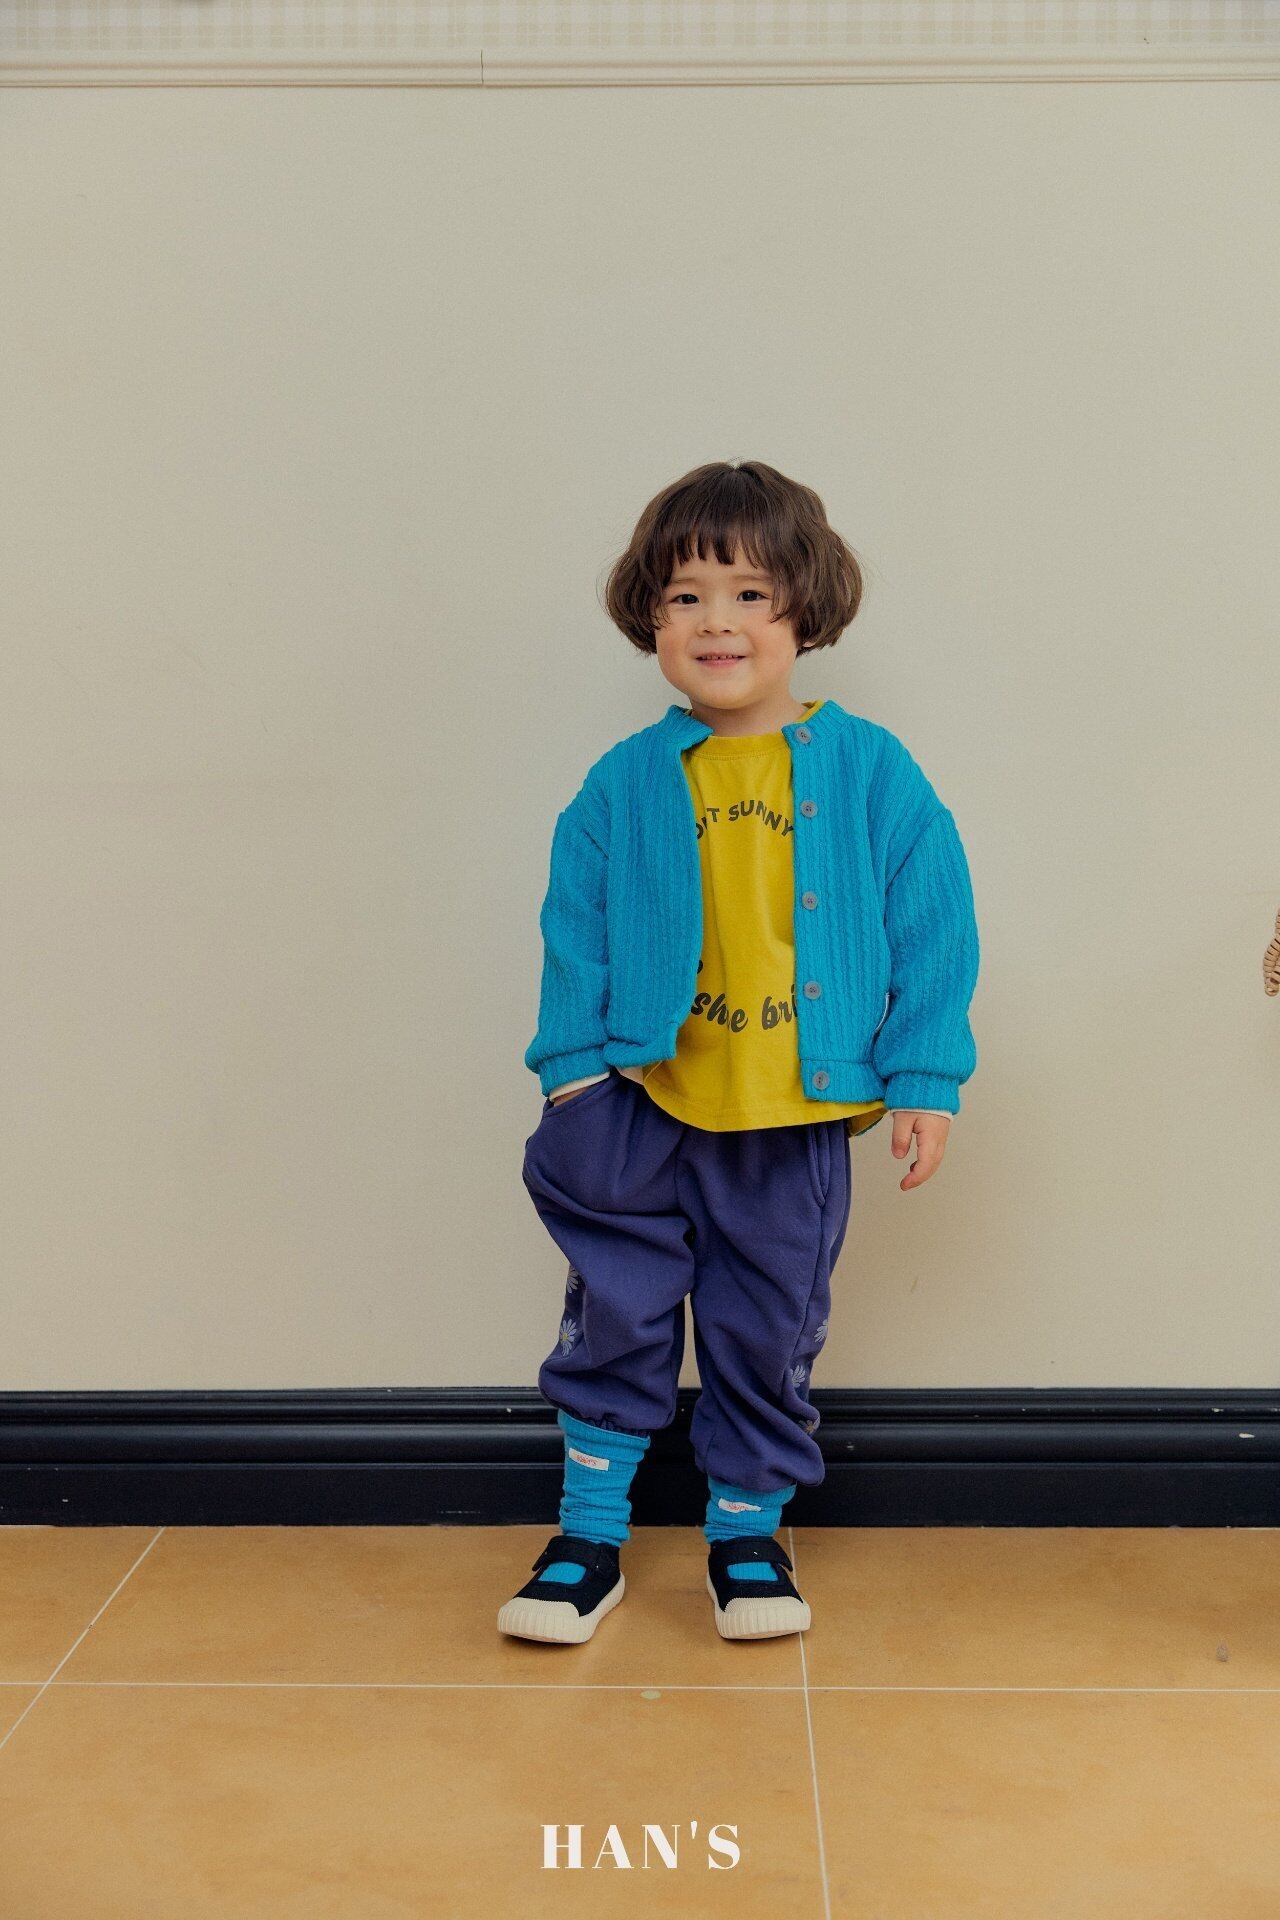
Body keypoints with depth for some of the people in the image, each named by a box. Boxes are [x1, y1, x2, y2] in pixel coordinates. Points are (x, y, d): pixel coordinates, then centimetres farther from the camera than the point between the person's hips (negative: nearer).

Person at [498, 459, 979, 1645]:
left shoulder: (871, 773, -3)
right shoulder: (624, 786, -1)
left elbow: (932, 927, -1)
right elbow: (575, 933, 4)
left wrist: (925, 1079, -3)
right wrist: (573, 1062, -3)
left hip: (796, 1123, 0)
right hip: (643, 1105, 0)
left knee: (766, 1334, 13)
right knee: (618, 1315, 8)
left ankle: (746, 1536, 35)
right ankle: (589, 1536, 27)